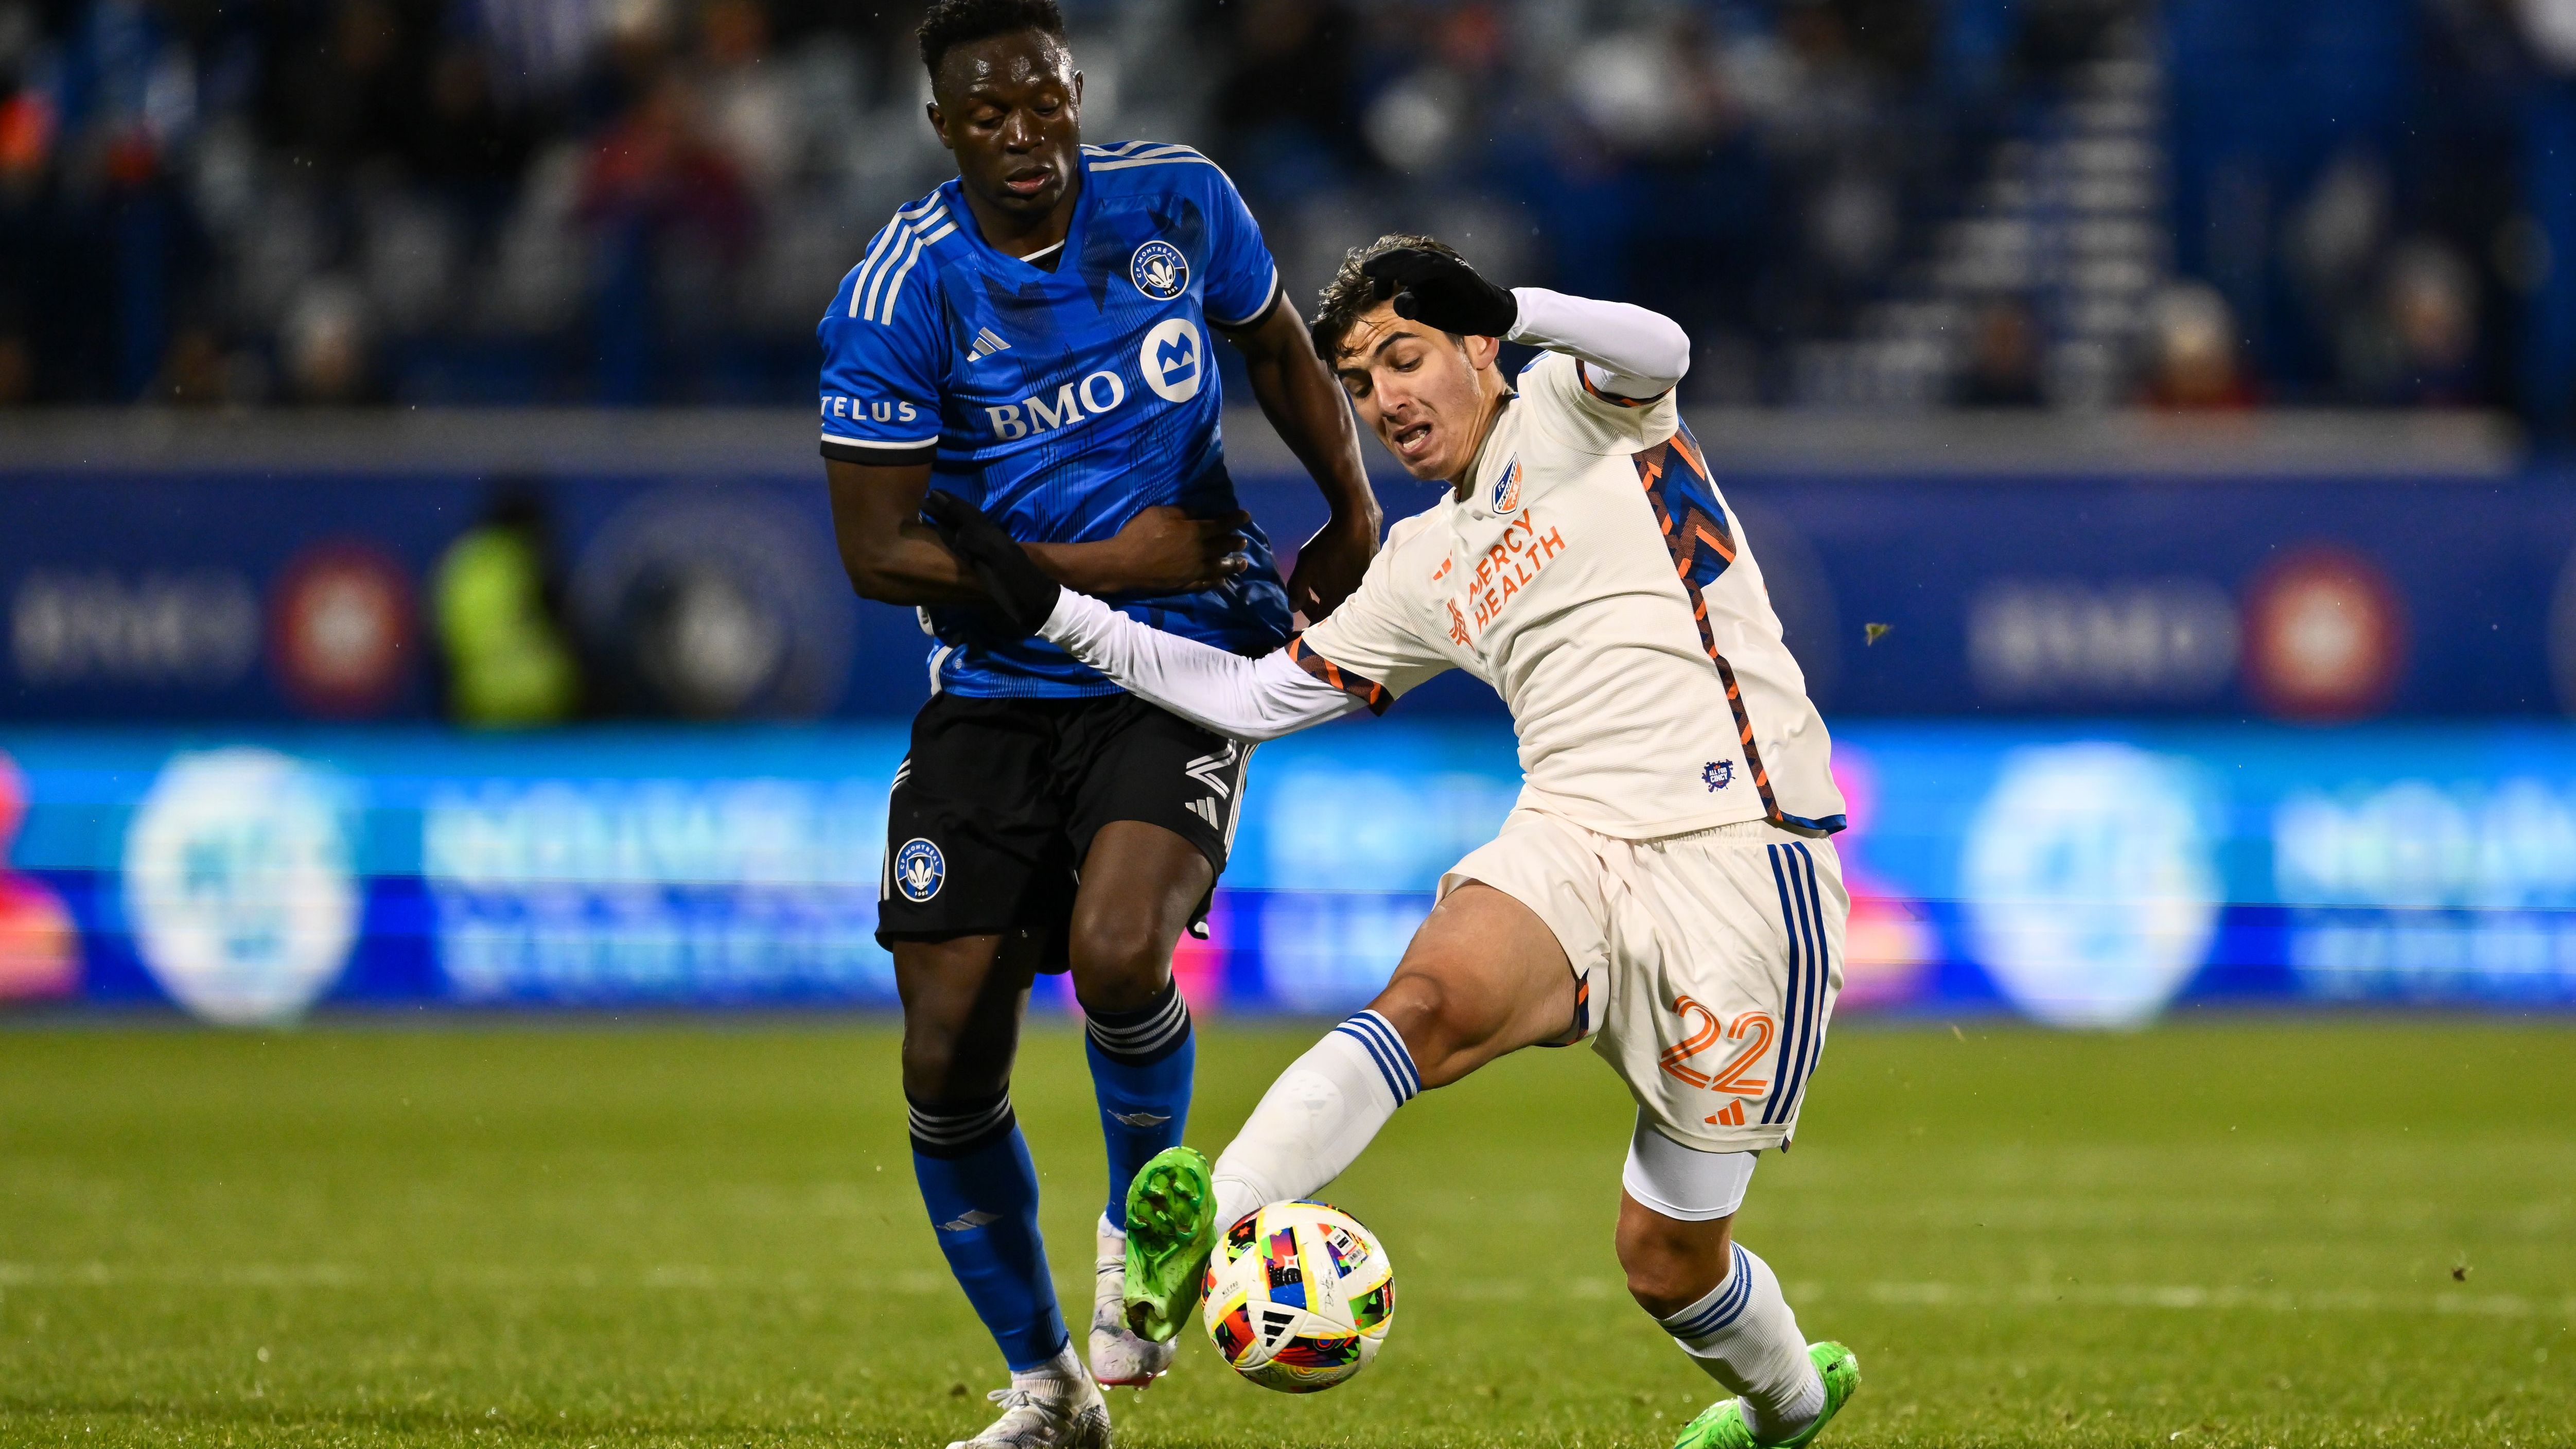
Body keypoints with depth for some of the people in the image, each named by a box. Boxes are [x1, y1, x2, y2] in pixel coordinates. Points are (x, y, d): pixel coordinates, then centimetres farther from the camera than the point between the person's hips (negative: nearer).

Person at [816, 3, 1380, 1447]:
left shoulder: (1178, 203, -5)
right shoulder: (900, 295, -13)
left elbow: (1282, 350, 16)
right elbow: (879, 551, -11)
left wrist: (1355, 516, 4)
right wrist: (1106, 565, -15)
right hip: (996, 689, 1)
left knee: (1119, 955, -28)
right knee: (949, 1067, -3)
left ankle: (1148, 1221, 3)